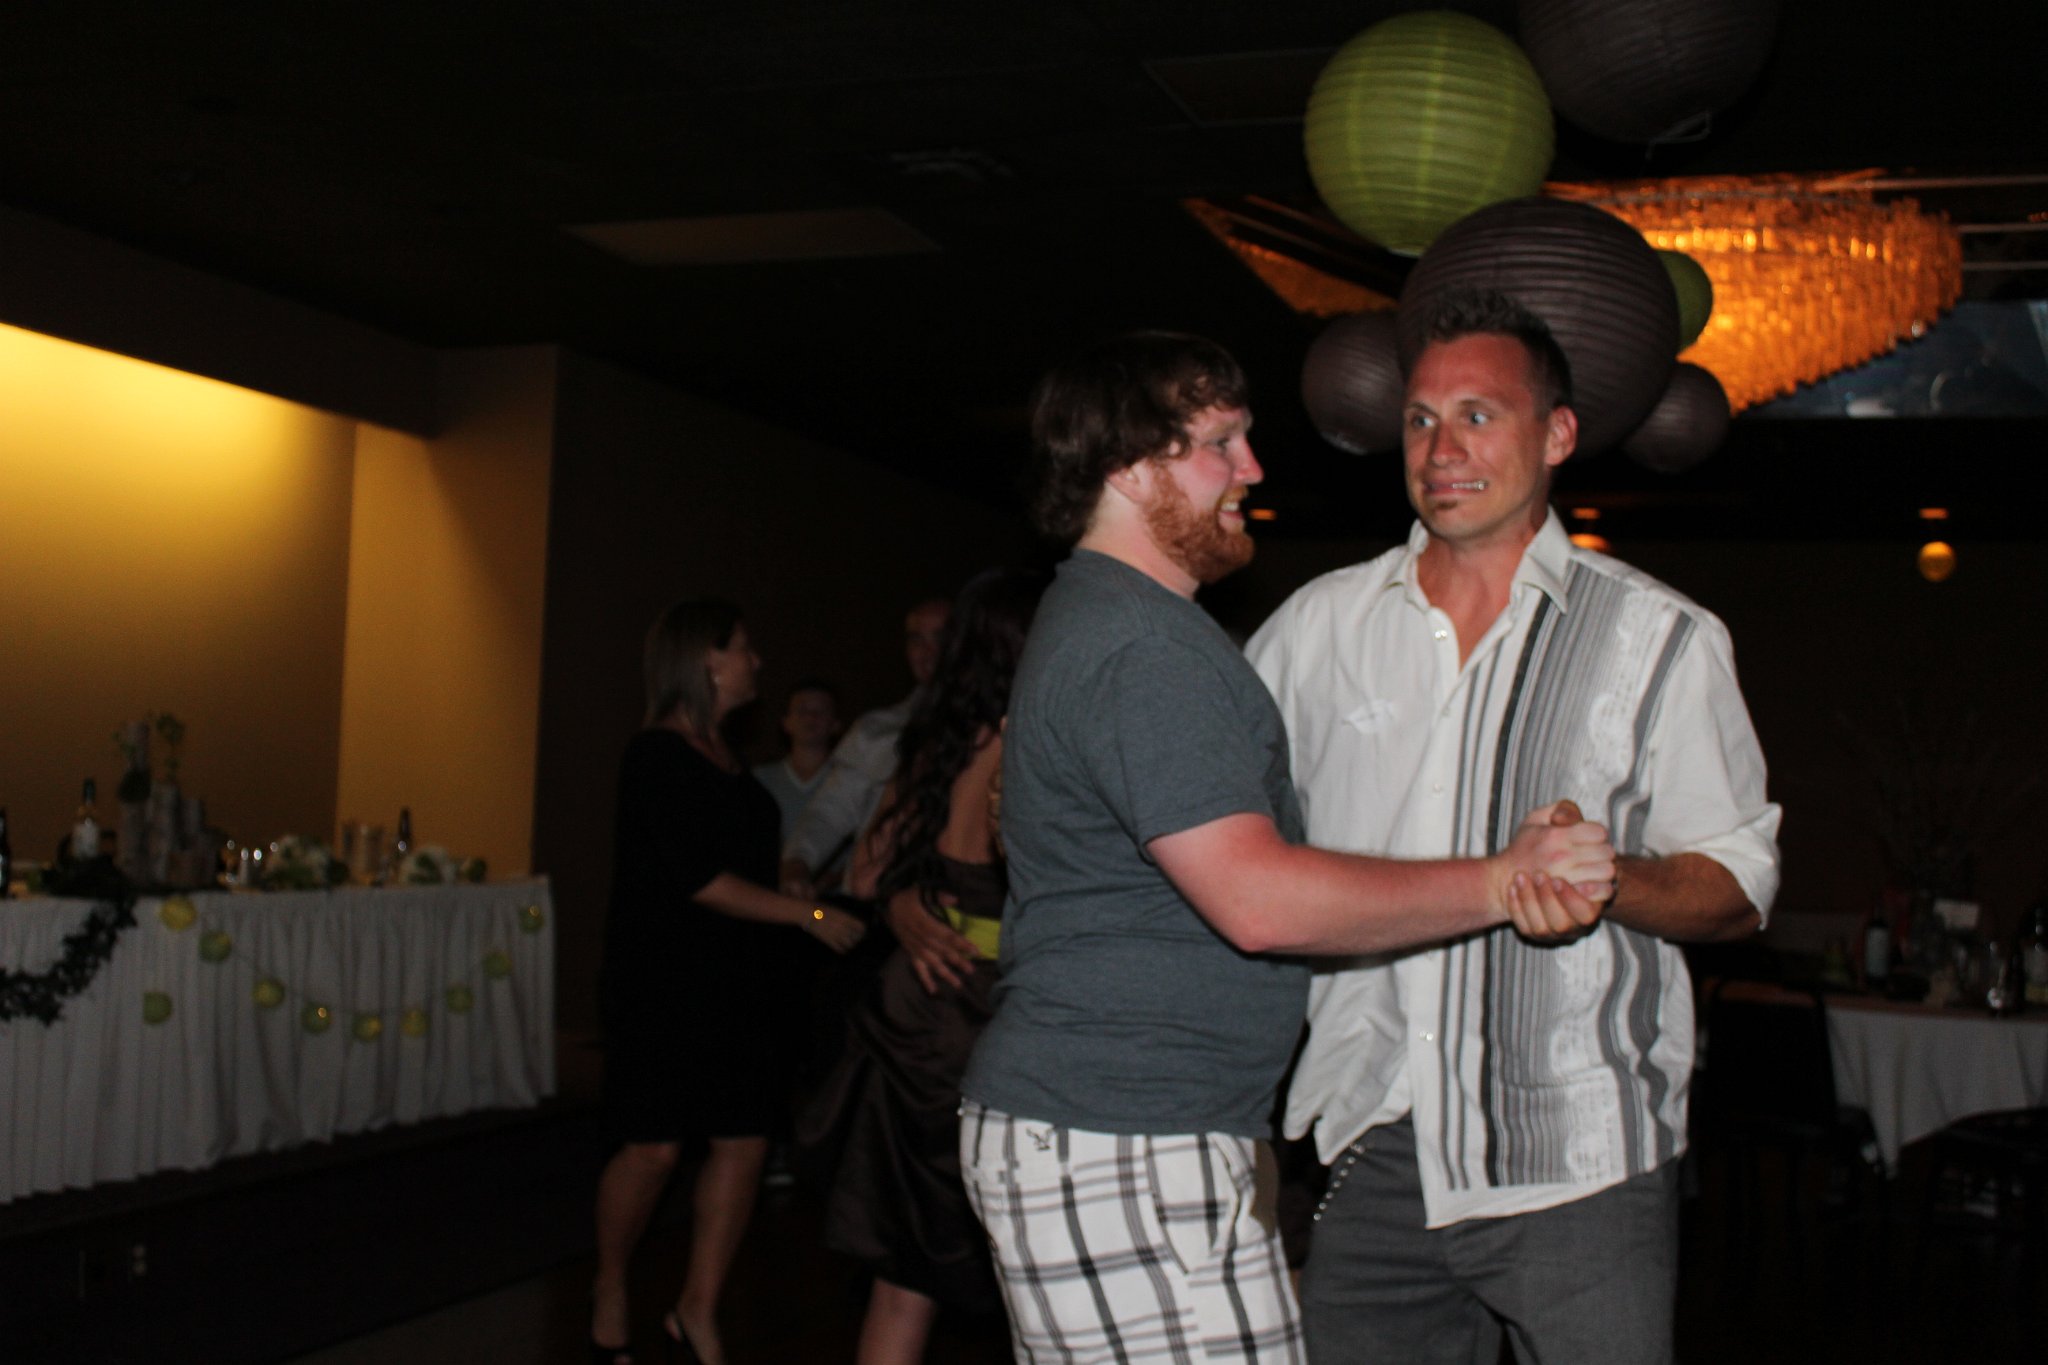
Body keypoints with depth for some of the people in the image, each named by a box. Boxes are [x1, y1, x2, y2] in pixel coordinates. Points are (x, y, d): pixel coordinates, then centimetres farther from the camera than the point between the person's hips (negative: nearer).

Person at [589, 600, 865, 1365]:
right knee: (654, 1148, -1)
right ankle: (610, 1291, 22)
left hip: (732, 980, 8)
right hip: (663, 980, -8)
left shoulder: (722, 759, 14)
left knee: (744, 1142, 2)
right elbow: (695, 880, -18)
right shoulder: (657, 756, -12)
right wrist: (809, 916, -17)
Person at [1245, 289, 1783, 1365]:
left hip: (1579, 1164, -2)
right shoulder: (1321, 622, 10)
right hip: (1376, 1155, 2)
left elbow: (1739, 889, 1)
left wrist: (1603, 880, -18)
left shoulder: (1658, 638, 3)